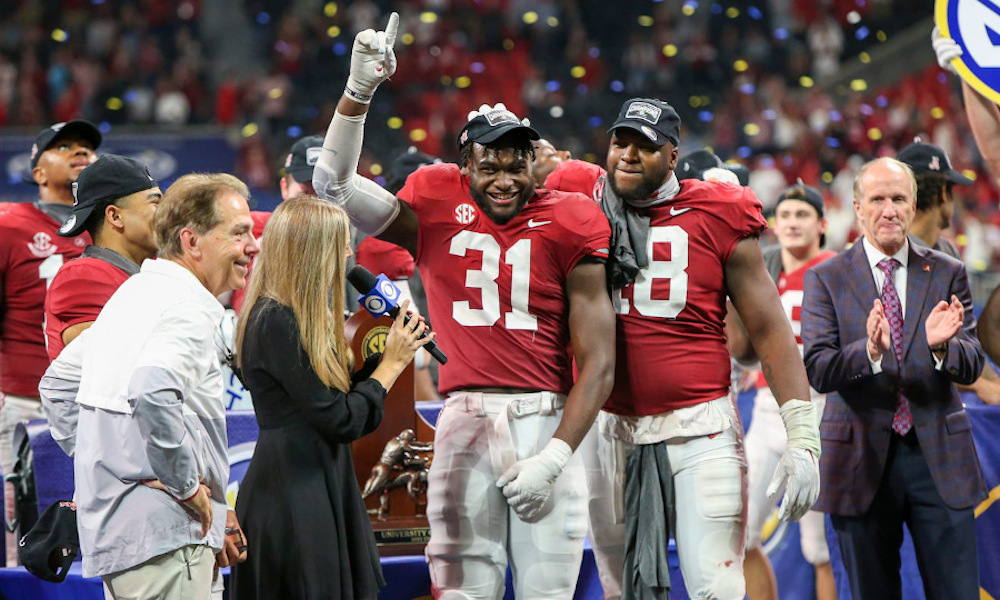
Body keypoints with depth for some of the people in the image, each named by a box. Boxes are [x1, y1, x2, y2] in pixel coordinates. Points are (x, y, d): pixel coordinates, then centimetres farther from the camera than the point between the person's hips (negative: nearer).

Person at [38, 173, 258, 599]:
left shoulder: (132, 294, 17)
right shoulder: (190, 307, -13)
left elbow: (57, 383, 24)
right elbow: (154, 393, -32)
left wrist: (96, 460, 21)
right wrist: (186, 485, -20)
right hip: (164, 538, -10)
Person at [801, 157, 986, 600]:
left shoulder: (948, 275, 8)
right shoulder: (826, 279, 3)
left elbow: (971, 367, 0)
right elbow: (817, 371, -7)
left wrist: (942, 347, -23)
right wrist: (869, 350, -28)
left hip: (938, 458, 1)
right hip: (862, 459, -1)